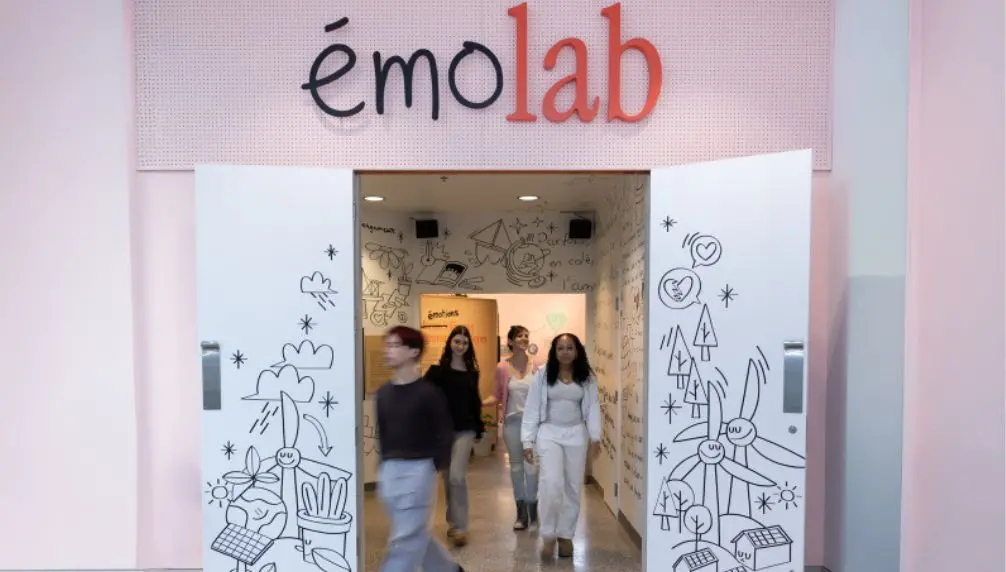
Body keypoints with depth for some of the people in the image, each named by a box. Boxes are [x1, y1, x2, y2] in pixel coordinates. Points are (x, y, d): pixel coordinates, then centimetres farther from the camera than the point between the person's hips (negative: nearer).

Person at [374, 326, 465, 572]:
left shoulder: (428, 392, -12)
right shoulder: (384, 392, 6)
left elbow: (444, 434, -9)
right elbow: (382, 432, 13)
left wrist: (432, 467, -10)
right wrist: (386, 464, 9)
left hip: (418, 469, -6)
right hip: (389, 471, 7)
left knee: (405, 538, -1)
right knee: (416, 534, 18)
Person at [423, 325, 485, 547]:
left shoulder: (472, 372, 5)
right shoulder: (437, 369, -5)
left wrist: (479, 428, 13)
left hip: (465, 429, 0)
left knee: (457, 476, -11)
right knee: (447, 478, 12)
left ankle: (460, 526, -1)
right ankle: (453, 521, 29)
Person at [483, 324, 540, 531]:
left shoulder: (535, 365, -4)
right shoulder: (502, 368, -4)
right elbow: (497, 396, 3)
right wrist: (479, 403, -11)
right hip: (512, 422, 1)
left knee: (531, 466, 2)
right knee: (516, 466, 11)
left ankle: (532, 511, 18)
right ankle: (521, 513, 25)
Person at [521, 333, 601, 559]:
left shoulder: (587, 377, 2)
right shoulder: (543, 375, -2)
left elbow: (593, 407, 0)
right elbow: (532, 408, -2)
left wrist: (595, 437, -12)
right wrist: (528, 441, -6)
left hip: (576, 434, 2)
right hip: (549, 433, -2)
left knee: (573, 486, 8)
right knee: (552, 484, -13)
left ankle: (566, 535, 24)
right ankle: (548, 535, 4)